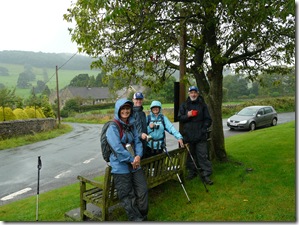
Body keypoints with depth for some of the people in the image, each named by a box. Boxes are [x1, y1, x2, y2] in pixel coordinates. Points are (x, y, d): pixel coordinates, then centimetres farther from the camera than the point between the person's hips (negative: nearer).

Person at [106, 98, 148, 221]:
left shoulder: (132, 125, 10)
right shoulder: (113, 127, -11)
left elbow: (137, 142, 7)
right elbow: (118, 148, -18)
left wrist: (138, 156, -11)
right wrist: (132, 160, -13)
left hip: (134, 164, 6)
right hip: (120, 166, -6)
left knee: (143, 192, 7)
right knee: (128, 197, 4)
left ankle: (143, 217, 28)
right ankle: (137, 219, 21)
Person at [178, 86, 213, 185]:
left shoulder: (203, 105, 6)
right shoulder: (184, 105, 8)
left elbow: (208, 119, 7)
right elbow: (179, 118, 4)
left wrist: (203, 128, -6)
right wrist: (187, 115, -15)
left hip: (200, 136, -1)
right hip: (188, 135, 2)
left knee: (203, 155, -2)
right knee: (190, 155, 11)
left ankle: (206, 175, 4)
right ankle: (191, 171, 25)